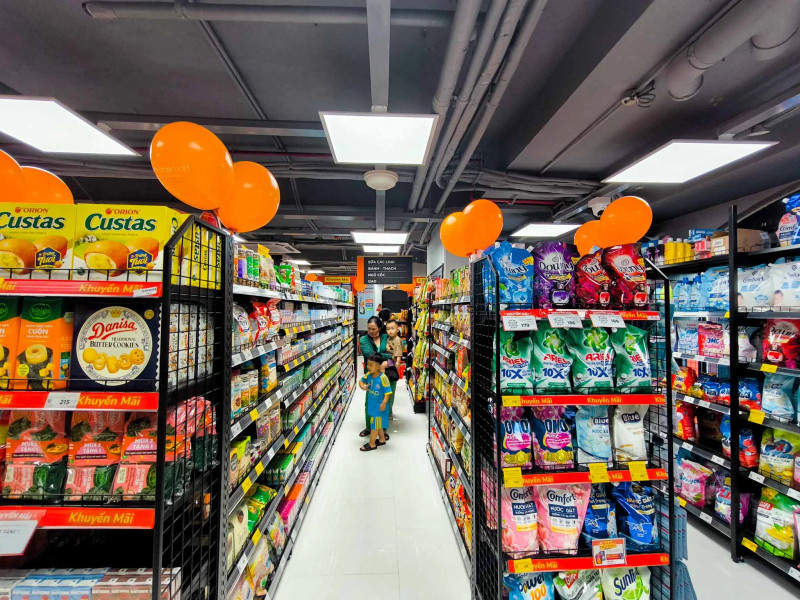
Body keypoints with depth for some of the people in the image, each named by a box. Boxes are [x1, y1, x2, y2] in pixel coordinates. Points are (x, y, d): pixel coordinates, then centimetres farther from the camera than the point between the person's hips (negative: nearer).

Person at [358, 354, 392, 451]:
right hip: (371, 404, 7)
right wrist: (362, 386, -10)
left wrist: (384, 402, -28)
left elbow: (388, 392, -21)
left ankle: (372, 443, 24)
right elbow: (361, 381, 11)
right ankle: (382, 439, 42)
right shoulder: (368, 375, -5)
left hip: (379, 405, -7)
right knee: (378, 423, 23)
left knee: (375, 424, 7)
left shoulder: (383, 378, -24)